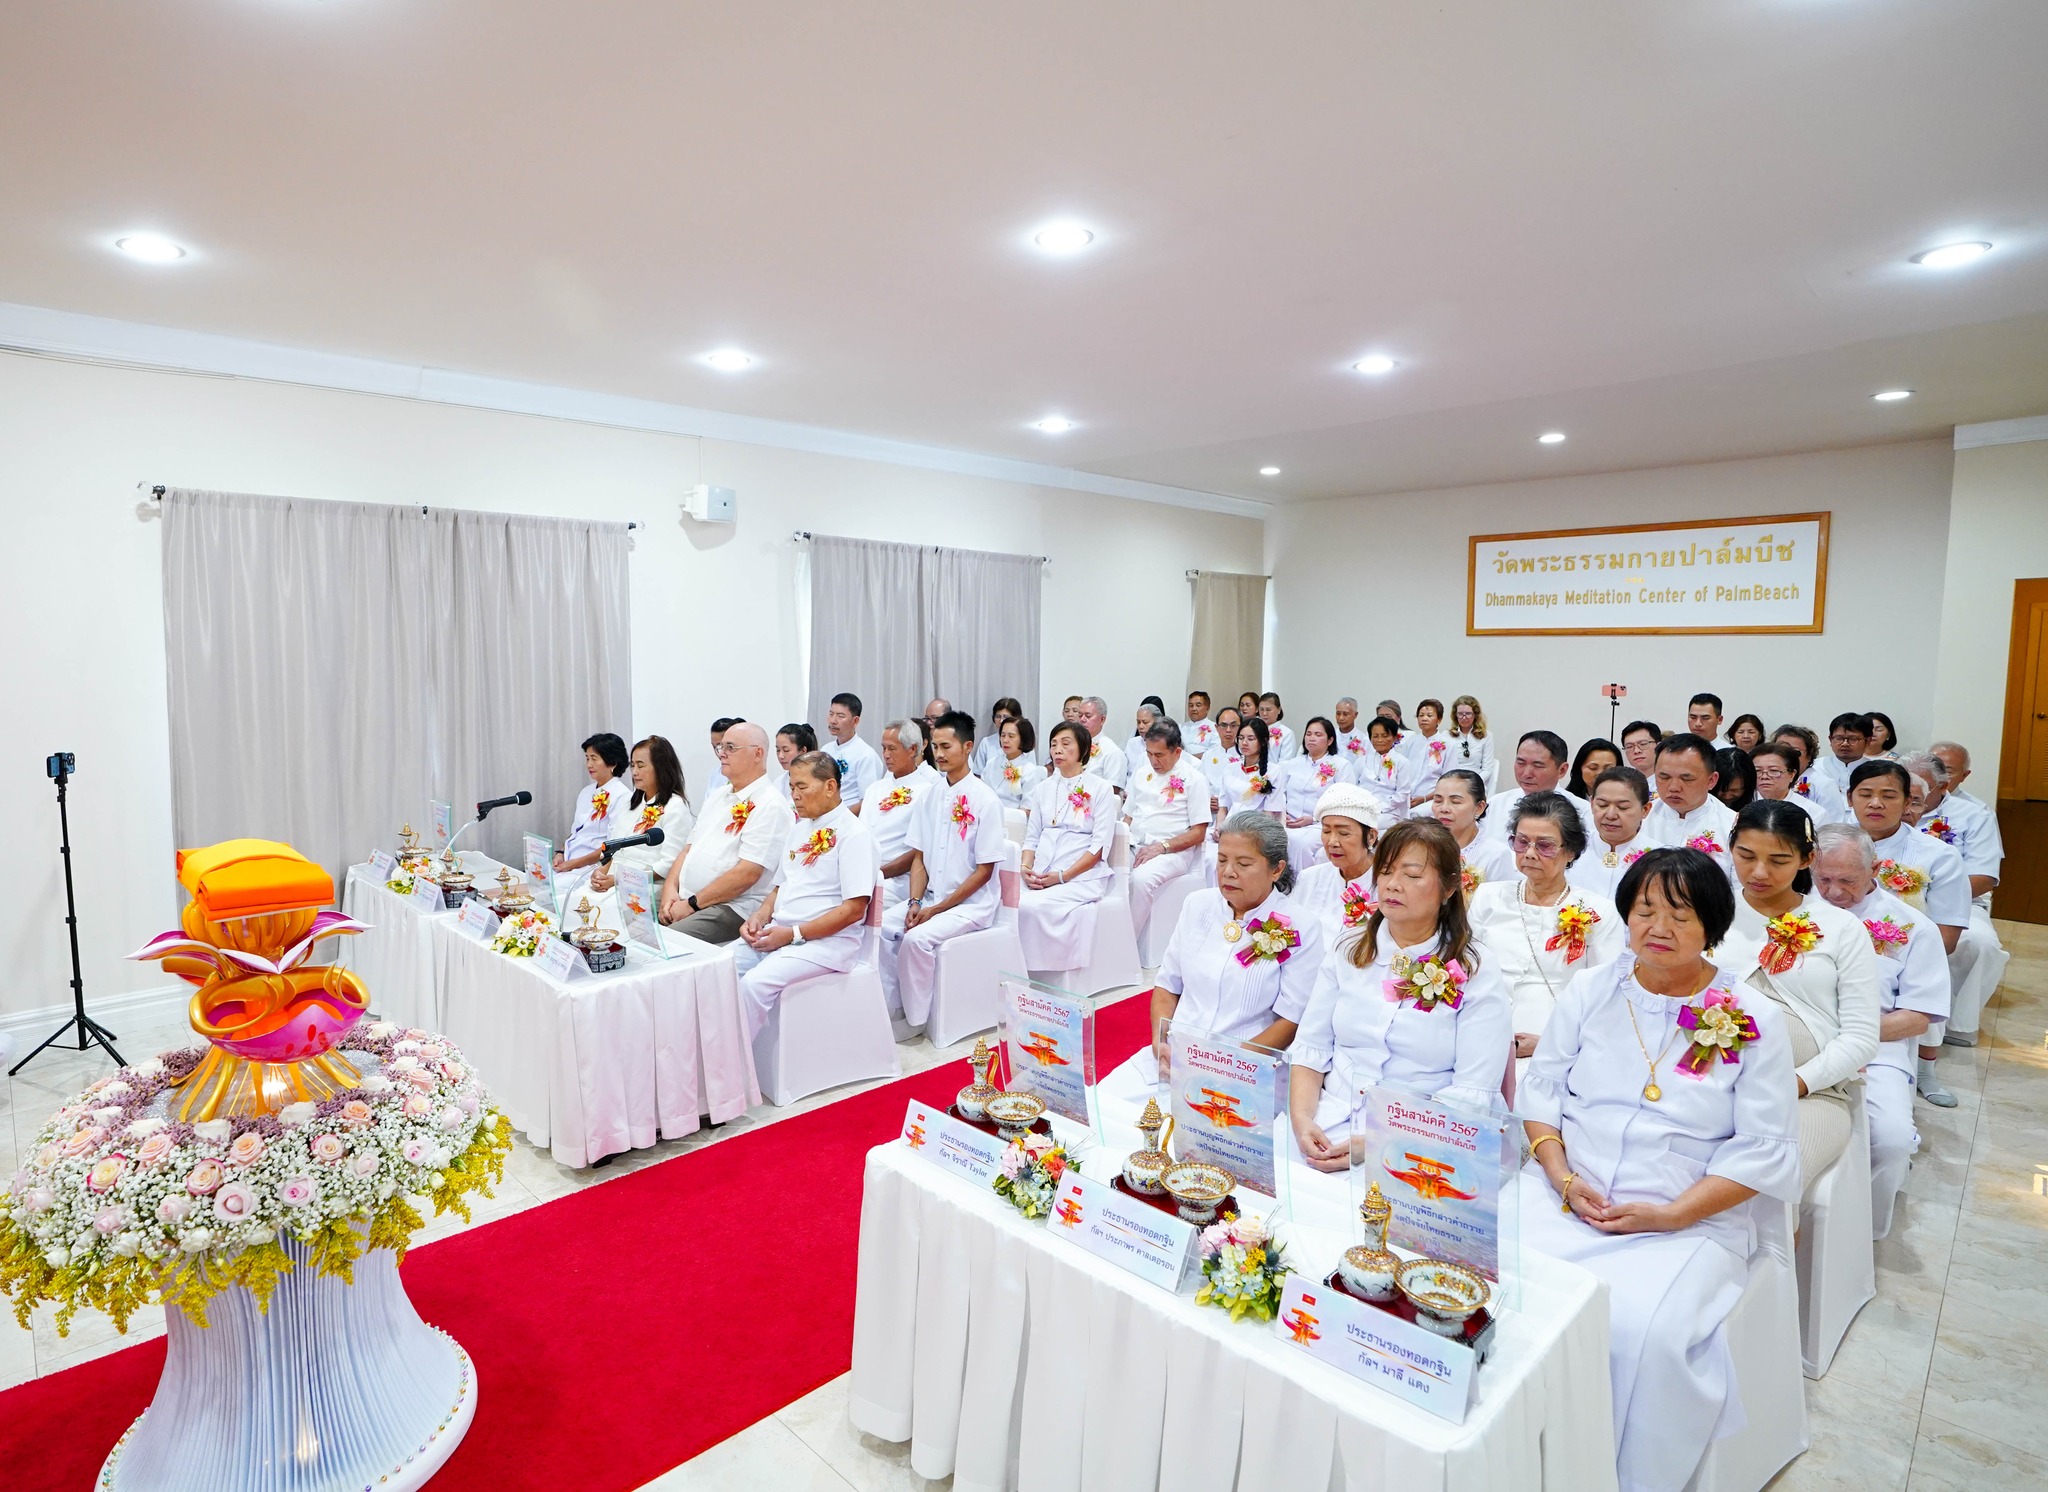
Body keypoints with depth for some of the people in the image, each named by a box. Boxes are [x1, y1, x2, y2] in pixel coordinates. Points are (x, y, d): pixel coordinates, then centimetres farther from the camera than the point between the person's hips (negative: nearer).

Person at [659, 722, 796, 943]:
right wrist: (670, 888, 1)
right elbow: (689, 848, 19)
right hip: (683, 900, 8)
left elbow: (747, 874, -18)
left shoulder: (769, 805, -11)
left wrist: (692, 903, -14)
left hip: (732, 909, -8)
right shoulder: (718, 796, 19)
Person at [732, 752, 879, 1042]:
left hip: (826, 941, -8)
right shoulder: (801, 827, 17)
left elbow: (854, 909, -15)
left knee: (754, 983, -27)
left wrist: (793, 934, -16)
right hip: (778, 932, 8)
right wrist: (759, 916, 4)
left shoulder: (853, 833, -9)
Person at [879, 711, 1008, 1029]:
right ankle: (891, 1007, -2)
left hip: (971, 902, -6)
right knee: (881, 927, -13)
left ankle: (916, 1019, -8)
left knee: (917, 938, -26)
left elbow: (984, 871, -12)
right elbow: (919, 857, 9)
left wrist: (936, 909, -14)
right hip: (931, 896, 6)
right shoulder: (929, 796, 5)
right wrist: (915, 902, -8)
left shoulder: (984, 800, -13)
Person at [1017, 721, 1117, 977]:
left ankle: (1046, 982, -16)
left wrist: (1062, 876, -14)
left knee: (1033, 906, -30)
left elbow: (1099, 846, -5)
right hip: (1040, 876, 4)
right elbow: (1032, 837, 16)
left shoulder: (1101, 789, 2)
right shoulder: (1043, 788, 18)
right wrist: (1026, 867, -5)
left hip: (1082, 876, -4)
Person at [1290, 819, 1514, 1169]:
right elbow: (1310, 1049, 8)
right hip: (1329, 1124, 4)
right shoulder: (1349, 953, 10)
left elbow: (1472, 1094, -8)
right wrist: (1302, 1119, -11)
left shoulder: (1476, 974, -2)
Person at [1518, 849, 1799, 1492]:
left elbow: (1765, 1147, -3)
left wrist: (1671, 1215, -12)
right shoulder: (1589, 991, 8)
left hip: (1691, 1217, -2)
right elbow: (1540, 1089, 8)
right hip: (1567, 1194, 2)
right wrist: (1564, 1177, -7)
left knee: (1642, 1335, -28)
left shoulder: (1753, 1020, 0)